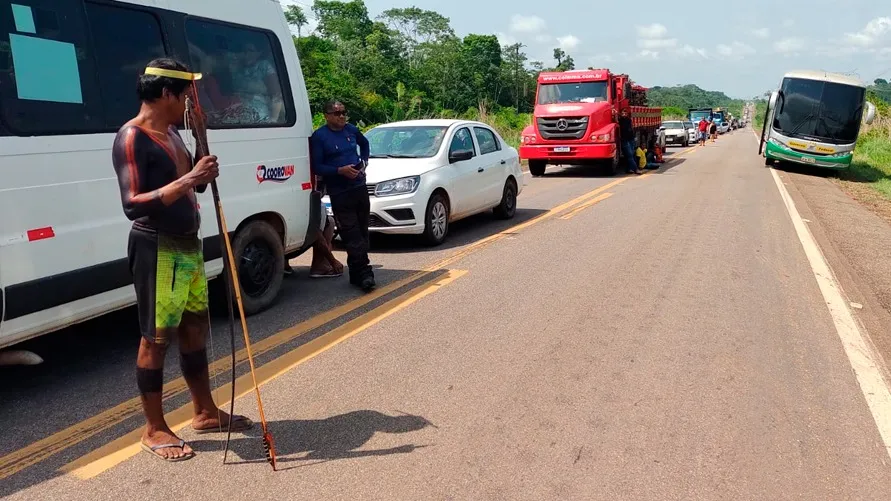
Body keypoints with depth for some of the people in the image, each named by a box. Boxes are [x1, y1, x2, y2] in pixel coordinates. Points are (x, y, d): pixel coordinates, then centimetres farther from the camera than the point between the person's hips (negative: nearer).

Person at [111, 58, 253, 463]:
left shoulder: (171, 133, 11)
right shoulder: (132, 138, -15)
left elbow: (192, 185, 21)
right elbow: (133, 205, -25)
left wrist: (203, 173, 0)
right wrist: (188, 179, -28)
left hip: (188, 245, 9)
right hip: (158, 250, -9)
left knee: (195, 327, 16)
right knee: (157, 337, 1)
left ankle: (205, 412, 30)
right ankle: (154, 429, 15)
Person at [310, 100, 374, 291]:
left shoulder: (351, 130, 11)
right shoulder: (319, 136, -6)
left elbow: (365, 144, 31)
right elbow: (316, 166, -10)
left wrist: (364, 162, 13)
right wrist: (340, 170, -21)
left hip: (359, 187, 6)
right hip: (339, 193, -6)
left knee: (361, 232, 9)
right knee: (352, 235, -11)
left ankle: (357, 273, 19)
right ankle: (363, 272, -12)